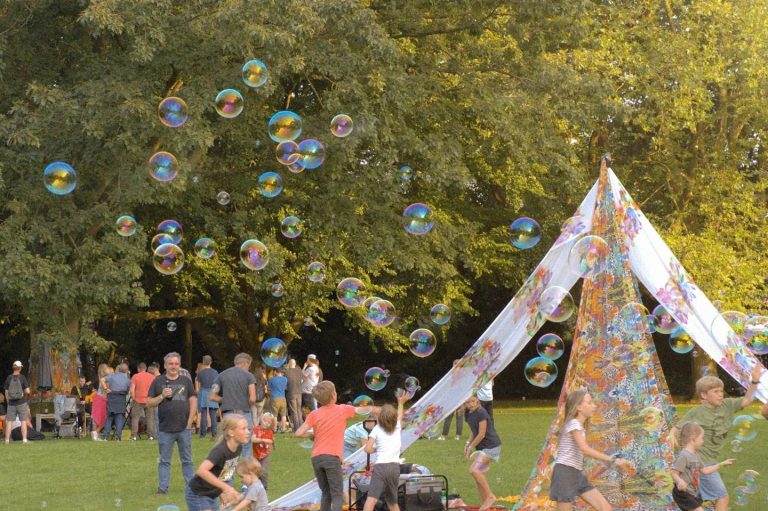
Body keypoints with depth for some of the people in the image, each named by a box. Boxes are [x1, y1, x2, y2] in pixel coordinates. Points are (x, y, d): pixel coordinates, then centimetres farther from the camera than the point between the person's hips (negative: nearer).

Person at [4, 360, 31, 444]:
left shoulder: (9, 378, -1)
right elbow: (27, 391, -11)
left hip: (11, 403, 2)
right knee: (23, 421, 3)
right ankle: (24, 439, 0)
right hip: (21, 402, -2)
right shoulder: (22, 377, -8)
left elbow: (6, 392, 2)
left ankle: (7, 440, 6)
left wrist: (8, 402, 12)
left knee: (9, 421, 6)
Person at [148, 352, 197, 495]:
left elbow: (193, 401, 7)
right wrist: (162, 396, -13)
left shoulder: (186, 381, 9)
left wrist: (190, 422, -2)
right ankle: (163, 487, 9)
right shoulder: (158, 381, 5)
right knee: (164, 460, 4)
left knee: (187, 460, 7)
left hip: (184, 428, 1)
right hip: (165, 428, -1)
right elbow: (149, 403, 4)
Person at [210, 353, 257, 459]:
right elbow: (252, 399, -8)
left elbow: (212, 397, 2)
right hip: (244, 414, -2)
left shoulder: (221, 375, 8)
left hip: (227, 415, 2)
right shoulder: (248, 376, 0)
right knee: (246, 448, 7)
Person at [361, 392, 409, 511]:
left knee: (371, 499, -20)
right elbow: (399, 417, 39)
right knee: (392, 501, 22)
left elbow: (368, 449, -6)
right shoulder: (397, 427, 15)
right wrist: (401, 403, 54)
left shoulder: (377, 429, 3)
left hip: (381, 466, -5)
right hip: (395, 467, 5)